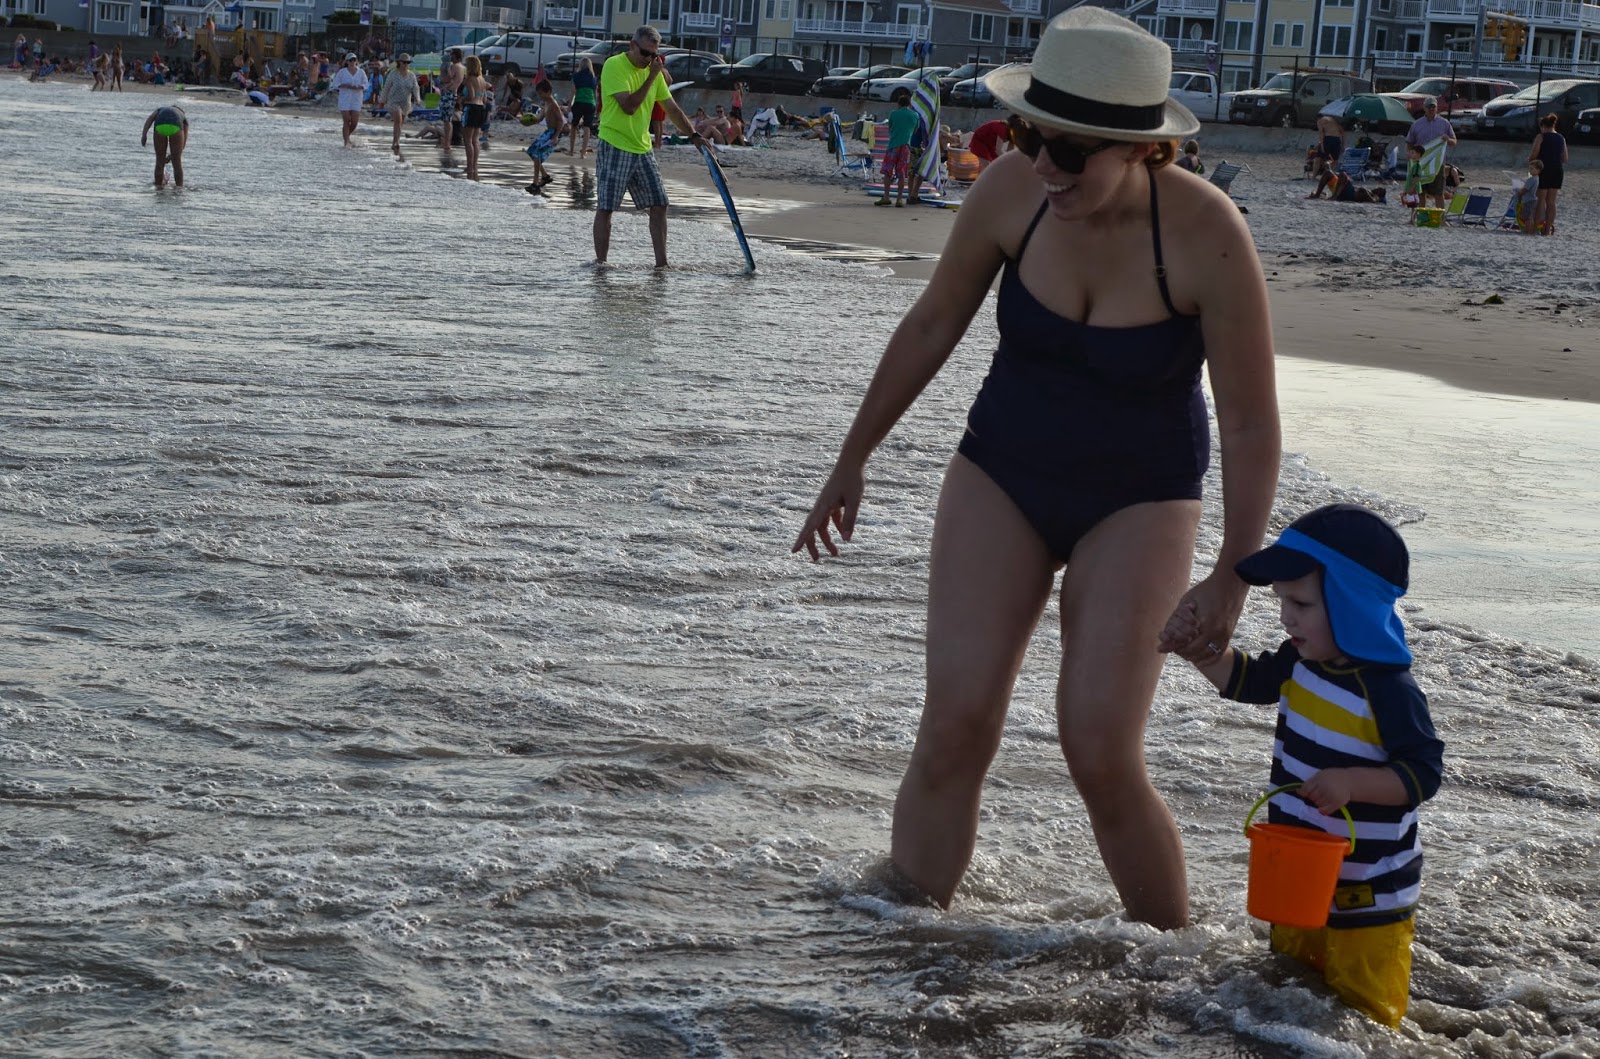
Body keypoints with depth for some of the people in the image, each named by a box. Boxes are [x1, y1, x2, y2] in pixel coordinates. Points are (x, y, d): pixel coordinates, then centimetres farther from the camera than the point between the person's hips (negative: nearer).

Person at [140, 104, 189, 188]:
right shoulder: (183, 116, 40)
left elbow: (150, 118, 16)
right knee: (177, 162, 13)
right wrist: (171, 155, 34)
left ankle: (158, 187, 19)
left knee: (160, 161, 15)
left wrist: (144, 134, 4)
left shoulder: (160, 110, 42)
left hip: (160, 127, 1)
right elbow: (184, 141, 28)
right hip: (175, 127, -1)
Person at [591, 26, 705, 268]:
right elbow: (629, 106, -21)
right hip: (615, 147, -7)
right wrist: (652, 76, -18)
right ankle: (600, 262, 5)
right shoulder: (614, 65, -12)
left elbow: (672, 108, 17)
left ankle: (661, 263, 6)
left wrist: (693, 135, 8)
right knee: (606, 208, -3)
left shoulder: (654, 71, 11)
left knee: (659, 205, 2)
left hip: (642, 148, 7)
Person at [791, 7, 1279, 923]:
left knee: (1102, 756, -11)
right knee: (955, 727, -7)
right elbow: (933, 325, 2)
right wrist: (855, 459, 10)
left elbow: (1251, 422, -16)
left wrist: (1234, 575, -16)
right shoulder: (1012, 191, -15)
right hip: (1001, 477, 3)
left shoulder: (1207, 236, -25)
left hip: (1138, 503, -3)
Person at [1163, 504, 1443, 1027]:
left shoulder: (1388, 691, -25)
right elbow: (1244, 679, 15)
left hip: (1366, 899, -8)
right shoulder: (1301, 663, -1)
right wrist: (1200, 646, -1)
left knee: (1361, 1006, 5)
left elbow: (1423, 772, -23)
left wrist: (1351, 782, -34)